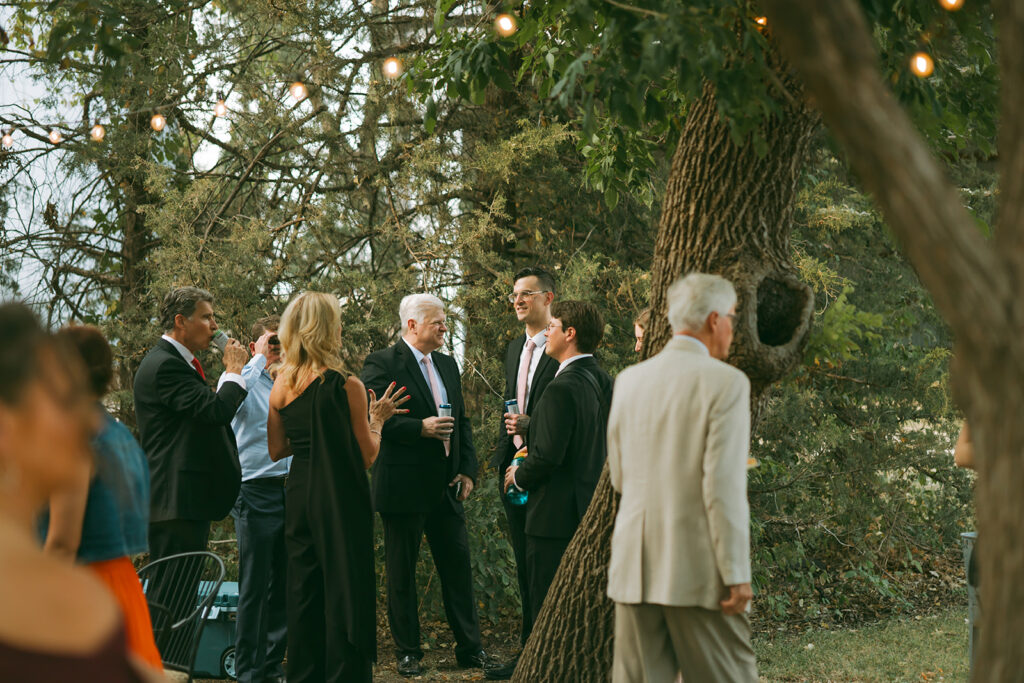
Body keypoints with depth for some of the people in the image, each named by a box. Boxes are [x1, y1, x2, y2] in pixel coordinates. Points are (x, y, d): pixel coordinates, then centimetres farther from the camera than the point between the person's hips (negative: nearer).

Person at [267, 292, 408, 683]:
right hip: (341, 502, -6)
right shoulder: (346, 387, -14)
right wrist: (377, 418, 6)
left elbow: (276, 450, 9)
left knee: (303, 592, 14)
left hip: (299, 499, 6)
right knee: (345, 592, 2)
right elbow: (367, 456, -9)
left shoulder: (281, 385, 1)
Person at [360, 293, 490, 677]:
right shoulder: (382, 364, -8)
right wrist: (420, 428, -23)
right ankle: (407, 652, 12)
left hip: (445, 487, 6)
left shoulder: (447, 365, 15)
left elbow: (462, 421, 18)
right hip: (403, 487, -6)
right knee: (401, 571, 4)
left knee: (458, 565, 7)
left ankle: (470, 648, 15)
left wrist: (467, 469, 8)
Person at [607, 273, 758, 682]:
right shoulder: (725, 383, -8)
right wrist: (737, 575, -10)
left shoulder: (630, 380, 9)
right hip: (696, 571, -5)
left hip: (634, 568, 5)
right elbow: (724, 484, -14)